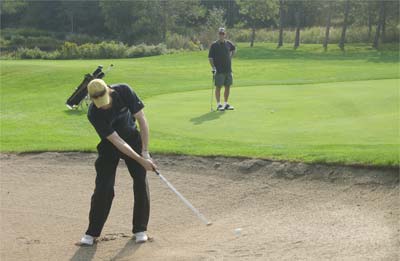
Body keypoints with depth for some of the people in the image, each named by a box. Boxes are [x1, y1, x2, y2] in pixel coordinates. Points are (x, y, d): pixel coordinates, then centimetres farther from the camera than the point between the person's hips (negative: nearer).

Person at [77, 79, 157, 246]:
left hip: (133, 139, 2)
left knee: (141, 182, -5)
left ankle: (140, 229, 8)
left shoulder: (124, 91, -25)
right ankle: (92, 232, 5)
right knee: (103, 187, -8)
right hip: (110, 146, -2)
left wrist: (145, 152, -19)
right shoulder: (94, 114, -29)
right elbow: (117, 142, -29)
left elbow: (141, 119, -17)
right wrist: (141, 160, -32)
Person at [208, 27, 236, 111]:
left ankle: (226, 103, 17)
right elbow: (210, 57, -7)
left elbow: (233, 49, 29)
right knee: (218, 87, -2)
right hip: (219, 70, -5)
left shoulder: (228, 43, 6)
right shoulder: (214, 45, -7)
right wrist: (213, 67, -15)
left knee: (228, 86, 8)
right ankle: (218, 104, 3)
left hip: (228, 69, 5)